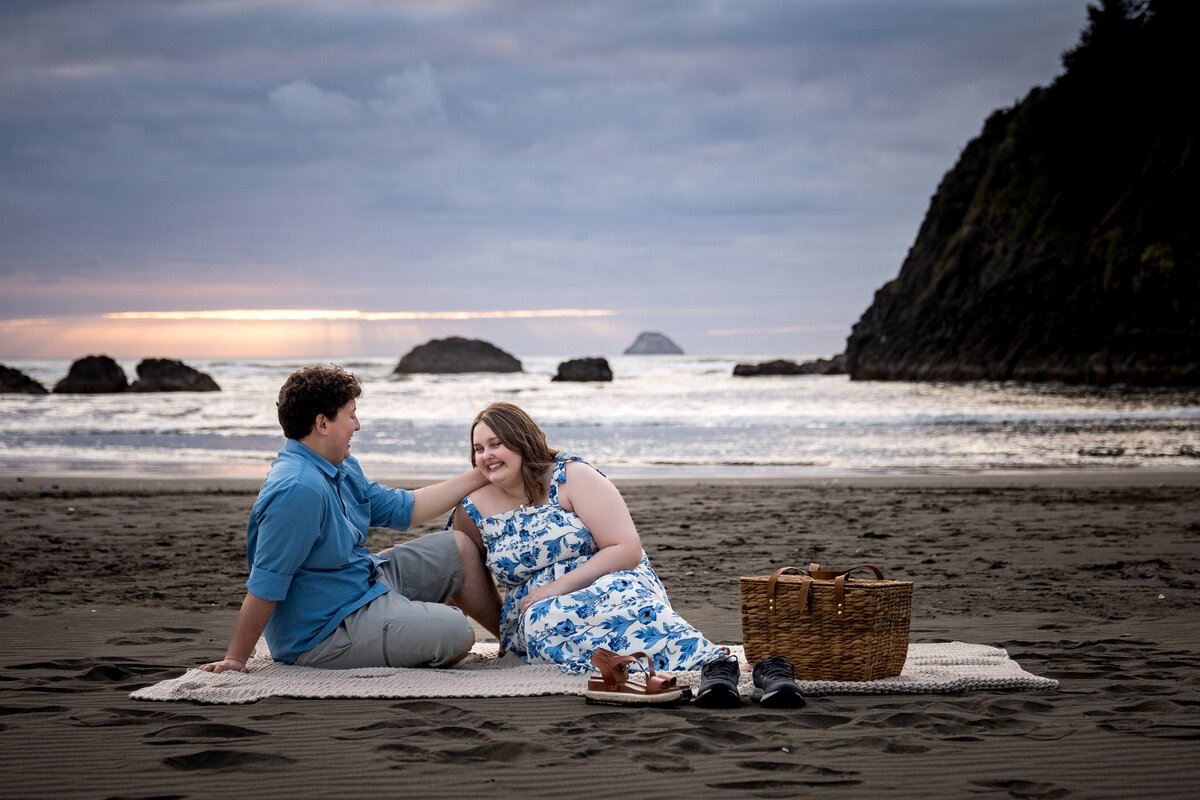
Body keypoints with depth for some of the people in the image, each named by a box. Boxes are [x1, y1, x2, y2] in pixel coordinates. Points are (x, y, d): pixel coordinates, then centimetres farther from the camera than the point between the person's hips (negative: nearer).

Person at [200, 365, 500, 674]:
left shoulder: (345, 469, 5)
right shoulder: (298, 490, -29)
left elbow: (403, 509, 17)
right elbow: (265, 585, -28)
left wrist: (479, 476, 17)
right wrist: (234, 660, -25)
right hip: (326, 631, -11)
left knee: (458, 548, 14)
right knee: (457, 635, -20)